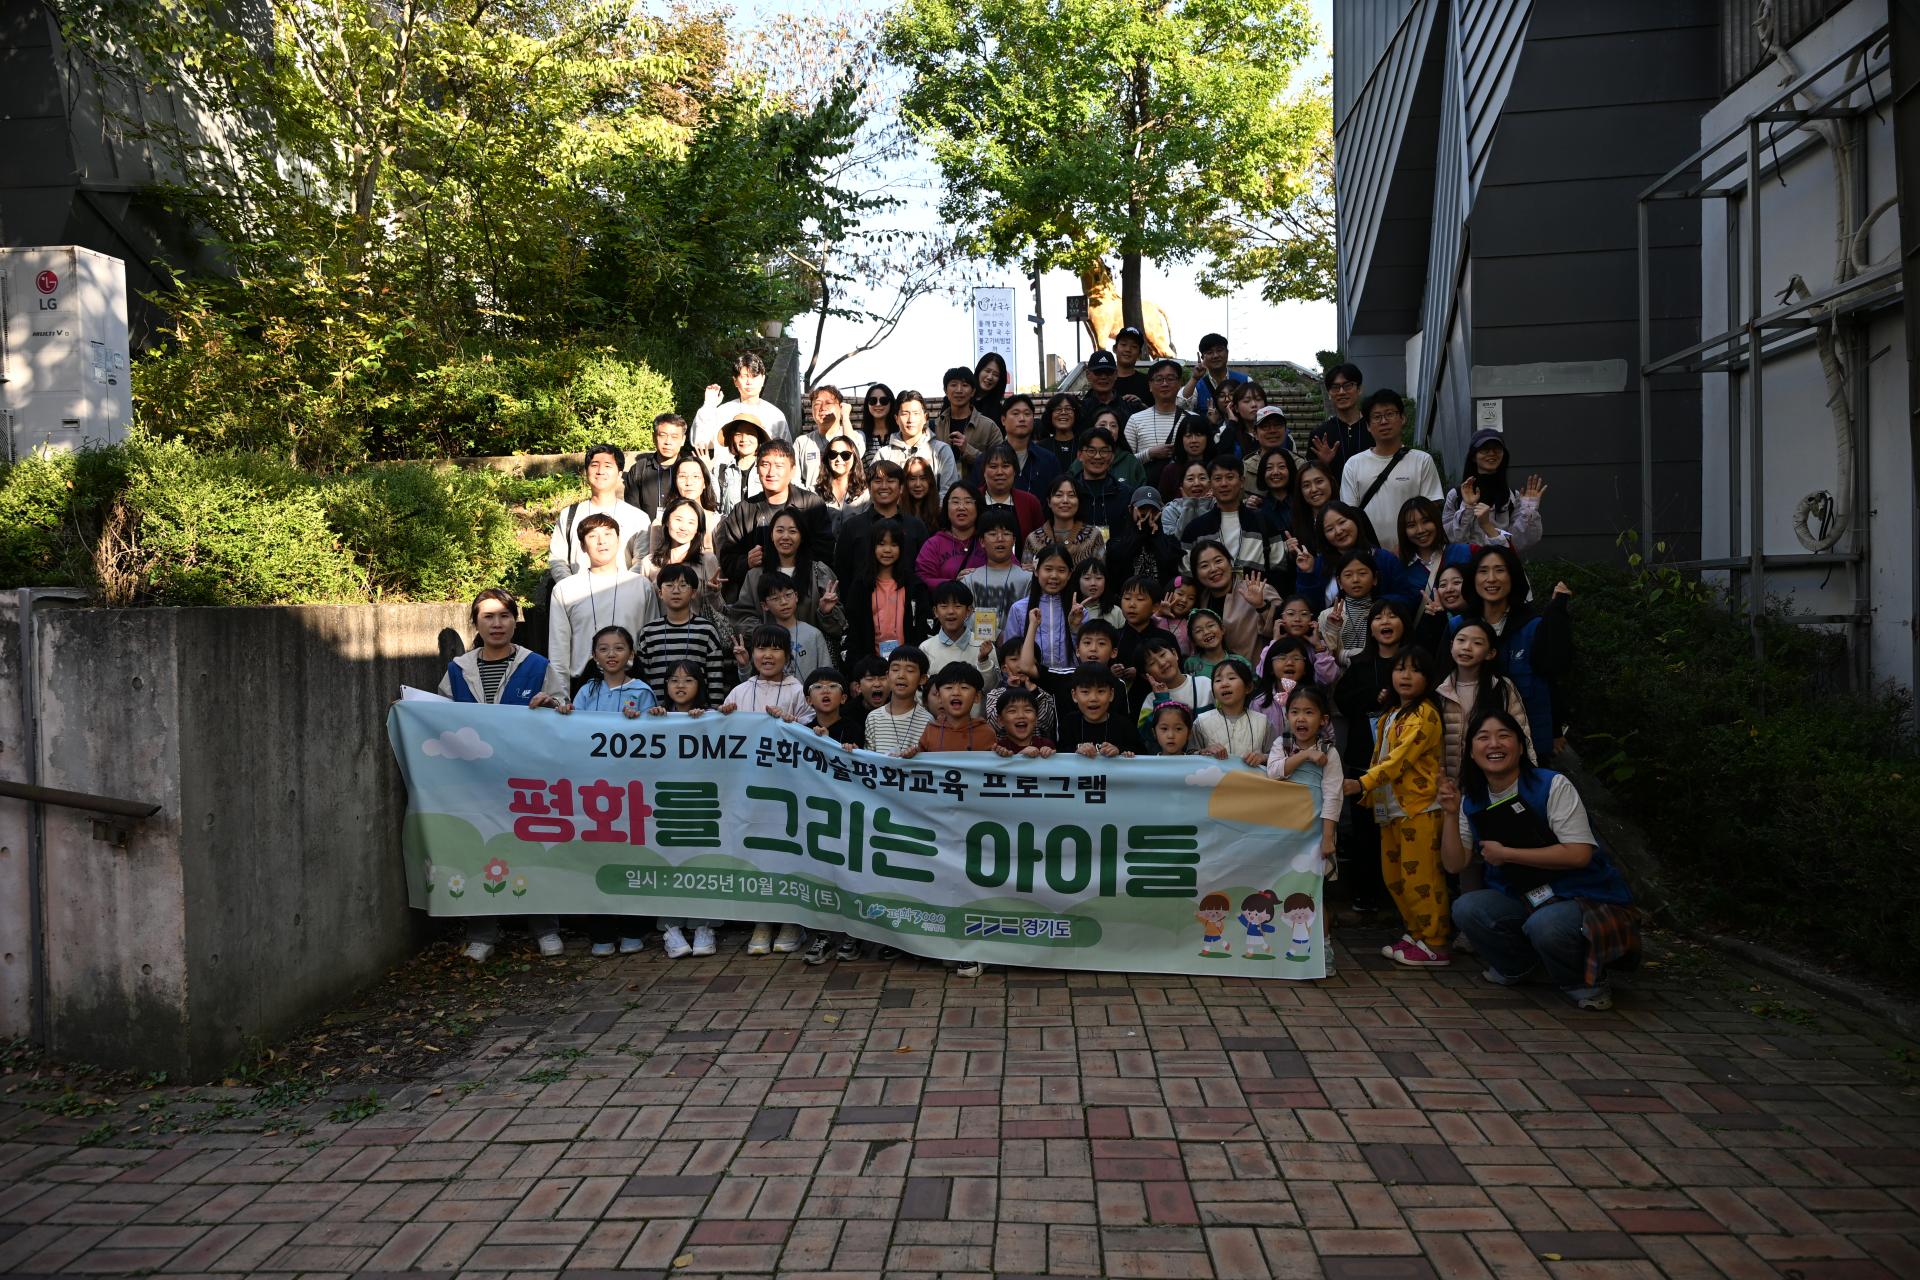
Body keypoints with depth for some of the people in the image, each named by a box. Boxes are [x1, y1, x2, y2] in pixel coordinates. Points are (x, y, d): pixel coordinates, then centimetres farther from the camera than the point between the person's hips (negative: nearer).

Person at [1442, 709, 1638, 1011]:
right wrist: (1451, 815, -17)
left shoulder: (1552, 786, -16)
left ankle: (1586, 982, -3)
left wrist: (1505, 854, -20)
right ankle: (1517, 966, 11)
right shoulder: (1472, 802, 1)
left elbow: (1579, 854, -24)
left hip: (1584, 898, -6)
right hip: (1524, 900, 6)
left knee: (1545, 924, -36)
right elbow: (1454, 864, -2)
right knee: (1466, 909, -19)